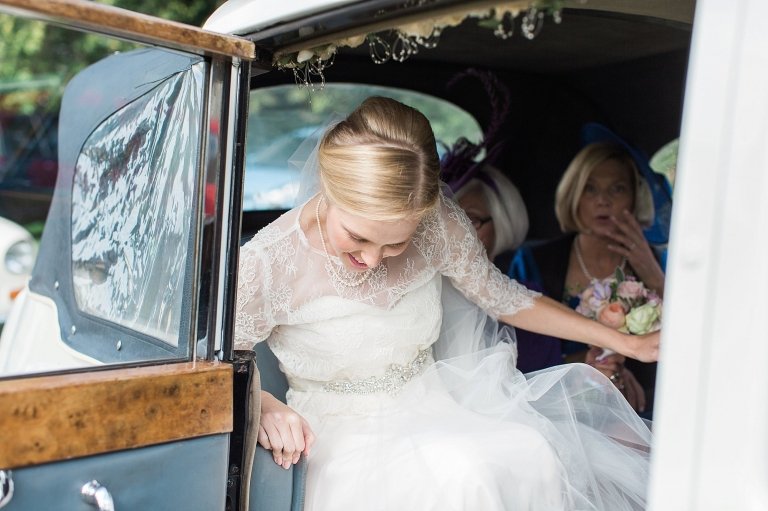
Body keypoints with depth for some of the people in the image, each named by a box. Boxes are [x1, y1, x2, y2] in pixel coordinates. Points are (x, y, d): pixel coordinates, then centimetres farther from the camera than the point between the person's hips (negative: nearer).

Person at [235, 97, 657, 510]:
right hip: (344, 433, -5)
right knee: (457, 475, -36)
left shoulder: (439, 224, -12)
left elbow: (506, 299, 5)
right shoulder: (270, 262, -21)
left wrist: (625, 342, 9)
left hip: (433, 409, 6)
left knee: (532, 452, -26)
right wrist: (263, 405, -30)